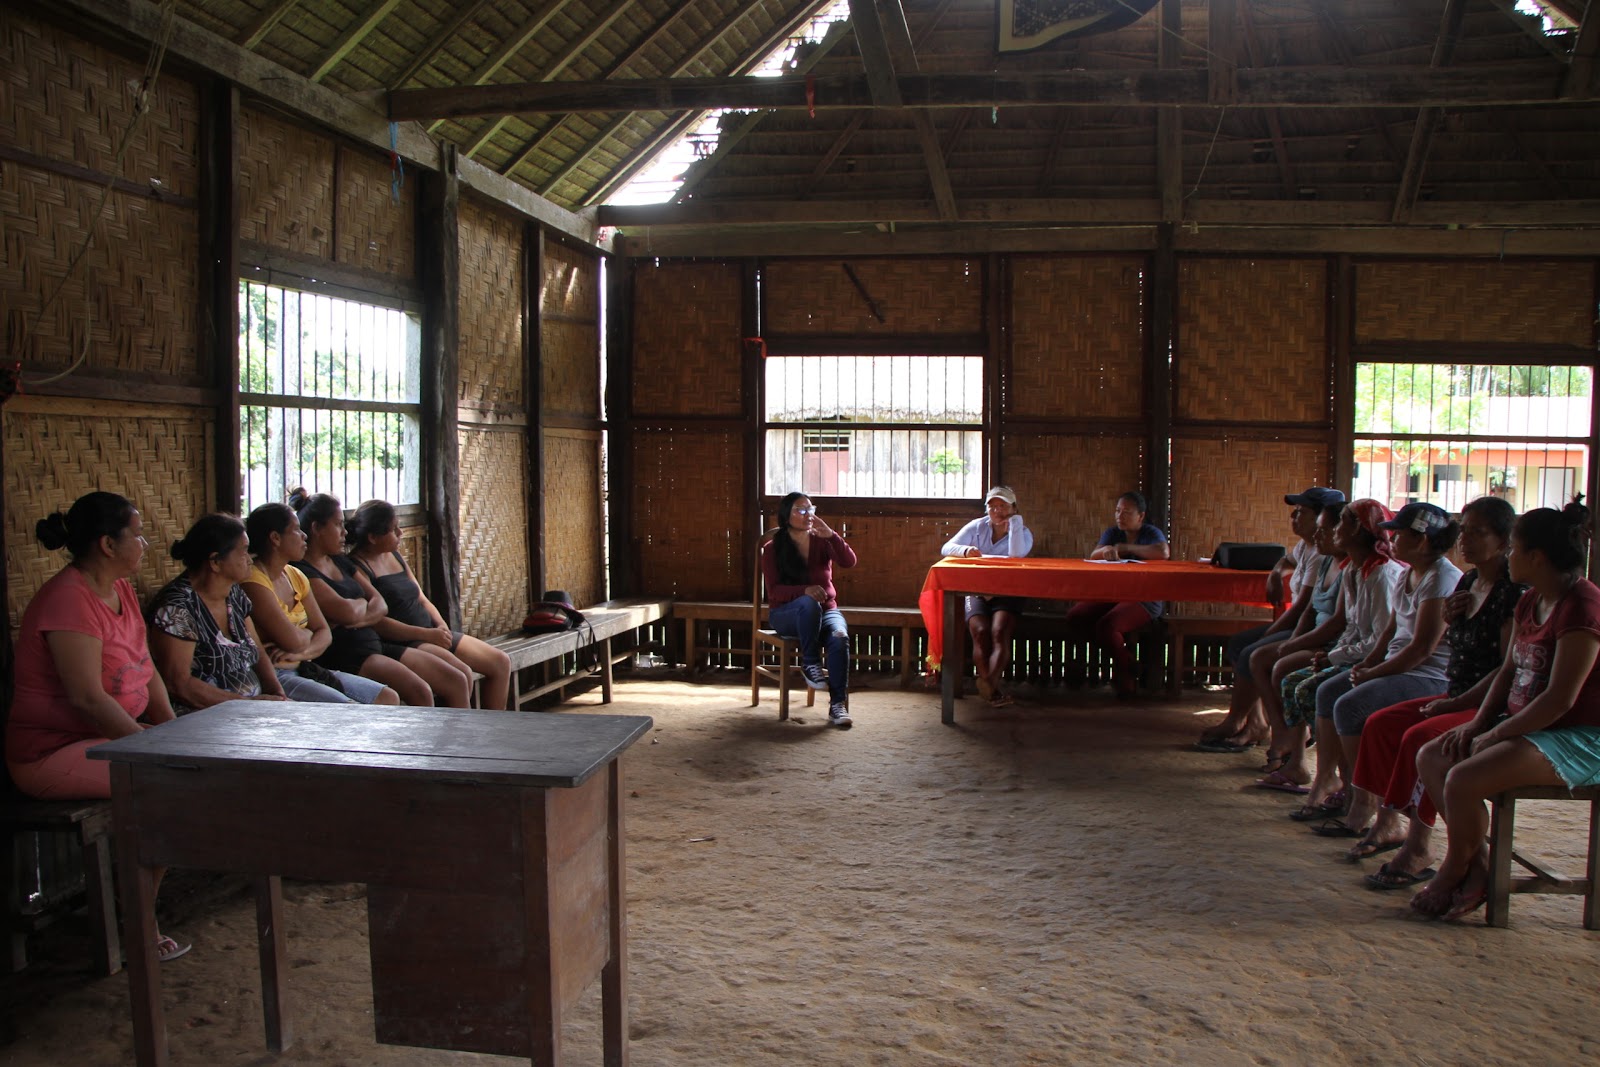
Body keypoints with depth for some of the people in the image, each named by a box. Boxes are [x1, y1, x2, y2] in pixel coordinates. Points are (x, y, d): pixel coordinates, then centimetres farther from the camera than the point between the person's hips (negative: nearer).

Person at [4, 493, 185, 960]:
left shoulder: (119, 589, 9)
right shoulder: (68, 600, -21)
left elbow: (147, 672, 11)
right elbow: (88, 699, -26)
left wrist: (172, 730, -2)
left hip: (107, 735, 10)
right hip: (52, 753, -9)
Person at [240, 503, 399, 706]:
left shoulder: (296, 576, 14)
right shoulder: (253, 581, -13)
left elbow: (325, 632, 11)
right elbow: (293, 641, -20)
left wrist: (303, 653, -9)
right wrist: (309, 633, 3)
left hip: (304, 668, 9)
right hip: (274, 675, -9)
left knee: (388, 698, -2)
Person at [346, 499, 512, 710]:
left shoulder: (394, 556, 17)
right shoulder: (358, 567, -11)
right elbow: (375, 622, -20)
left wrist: (441, 625, -1)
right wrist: (428, 634, -21)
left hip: (431, 633, 10)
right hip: (402, 642, -10)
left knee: (501, 663, 1)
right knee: (462, 674, -32)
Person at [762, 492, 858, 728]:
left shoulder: (821, 542, 6)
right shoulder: (772, 549, 1)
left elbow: (849, 562, -10)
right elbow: (774, 591, -9)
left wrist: (831, 535, -24)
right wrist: (805, 591, -27)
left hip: (825, 610, 2)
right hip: (786, 613, -2)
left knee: (840, 637, -32)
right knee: (809, 604, -39)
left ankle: (838, 705, -33)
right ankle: (810, 664, -22)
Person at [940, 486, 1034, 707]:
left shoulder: (1023, 533, 7)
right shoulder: (977, 527, 10)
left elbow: (1016, 557, -16)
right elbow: (946, 548, -1)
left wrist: (1014, 524, -11)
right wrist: (966, 550, -22)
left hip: (1008, 593, -1)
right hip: (977, 592, 1)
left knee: (999, 632, -30)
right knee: (980, 632, -27)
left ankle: (990, 682, -48)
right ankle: (993, 689, -32)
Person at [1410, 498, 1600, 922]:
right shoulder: (1531, 601, 11)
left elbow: (1560, 699, -24)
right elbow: (1508, 672, 15)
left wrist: (1495, 734, -17)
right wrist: (1477, 723, 0)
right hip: (1526, 725, 10)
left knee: (1463, 780, -27)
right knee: (1431, 757, 1)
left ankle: (1453, 872, -1)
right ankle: (1477, 867, 0)